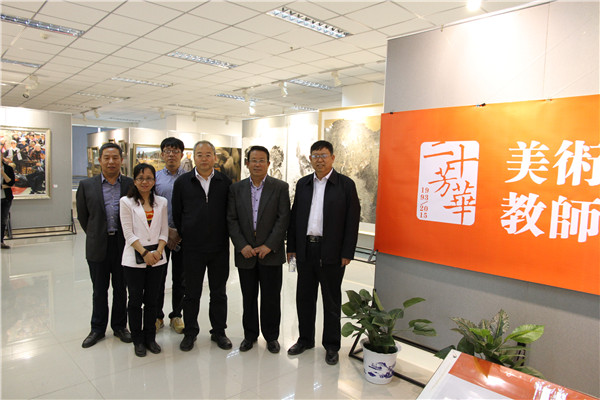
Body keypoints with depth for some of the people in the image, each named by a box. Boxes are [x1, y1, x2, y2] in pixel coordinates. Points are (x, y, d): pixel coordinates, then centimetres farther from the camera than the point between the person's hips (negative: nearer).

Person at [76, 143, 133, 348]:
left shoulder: (131, 185, -2)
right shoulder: (87, 185, -1)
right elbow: (82, 215, 7)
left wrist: (128, 237, 4)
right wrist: (95, 236, 9)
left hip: (123, 245, 0)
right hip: (98, 246, 0)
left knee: (121, 289, 12)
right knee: (99, 290, 13)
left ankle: (119, 326, 29)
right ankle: (98, 328, 29)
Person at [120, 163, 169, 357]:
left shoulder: (161, 202, 7)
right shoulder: (126, 202, -1)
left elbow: (164, 231, 6)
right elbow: (128, 233, -7)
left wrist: (158, 251, -9)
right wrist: (144, 252, -14)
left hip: (156, 258, 3)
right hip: (134, 259, -2)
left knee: (152, 300, 10)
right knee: (135, 300, 7)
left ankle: (150, 338, 24)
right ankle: (138, 340, 22)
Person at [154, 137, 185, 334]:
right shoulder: (155, 177, 3)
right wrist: (166, 230, -9)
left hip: (183, 235, 0)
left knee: (180, 278, 9)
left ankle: (176, 315, 24)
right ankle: (157, 316, 23)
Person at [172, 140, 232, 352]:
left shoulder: (225, 182, 1)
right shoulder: (182, 182, 2)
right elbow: (177, 213, 7)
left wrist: (225, 236, 2)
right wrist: (184, 236, 6)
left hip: (219, 247, 0)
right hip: (192, 247, 0)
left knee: (219, 293, 12)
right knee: (191, 293, 11)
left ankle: (219, 332, 27)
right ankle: (190, 332, 28)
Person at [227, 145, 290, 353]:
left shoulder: (280, 187, -1)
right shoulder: (236, 188, 6)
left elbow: (283, 219, -6)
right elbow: (232, 219, 3)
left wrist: (269, 246, -12)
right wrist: (242, 245, -8)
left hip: (271, 252, -2)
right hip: (245, 252, 2)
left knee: (271, 297, 7)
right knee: (248, 297, 12)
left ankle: (271, 336, 24)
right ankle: (250, 334, 29)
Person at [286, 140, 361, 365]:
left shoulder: (346, 185, -4)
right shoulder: (303, 184, 10)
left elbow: (352, 221, -6)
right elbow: (294, 216, 11)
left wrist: (347, 253, -10)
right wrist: (291, 246, 7)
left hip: (331, 252, -4)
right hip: (305, 250, 4)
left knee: (331, 301, 8)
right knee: (304, 297, 14)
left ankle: (331, 346, 24)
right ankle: (305, 339, 32)